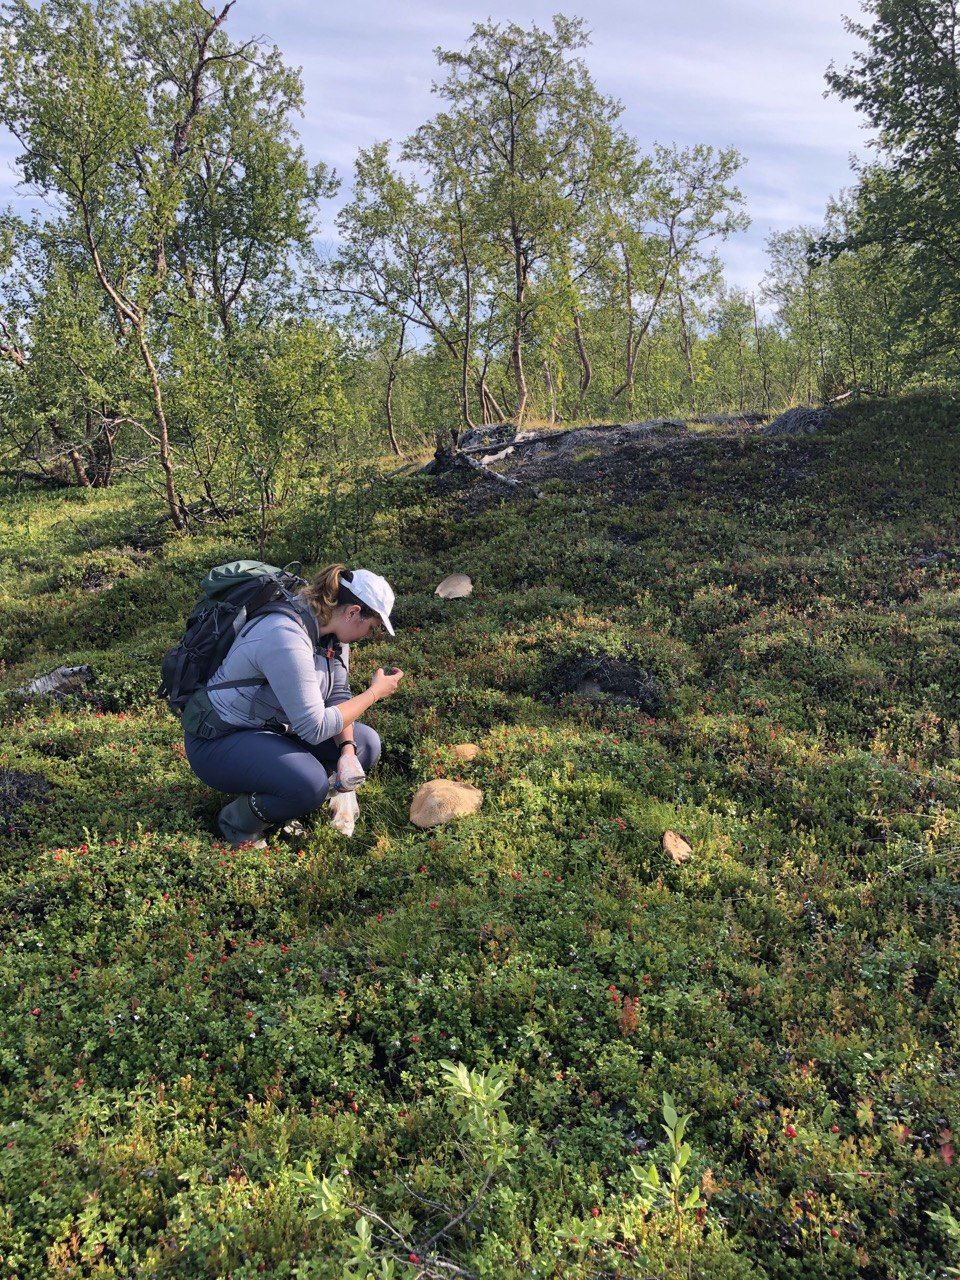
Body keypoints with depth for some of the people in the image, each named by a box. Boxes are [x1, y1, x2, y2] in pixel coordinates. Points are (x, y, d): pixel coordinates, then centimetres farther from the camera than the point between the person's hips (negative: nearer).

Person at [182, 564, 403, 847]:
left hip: (272, 727, 9)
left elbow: (338, 695, 2)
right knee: (311, 785, -32)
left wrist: (347, 751, -14)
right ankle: (239, 822, -3)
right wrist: (375, 692, -20)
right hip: (218, 741, -9)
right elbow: (315, 728, -29)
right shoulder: (287, 638, -32)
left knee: (365, 743, 2)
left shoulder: (332, 629, -3)